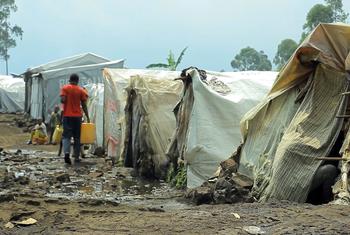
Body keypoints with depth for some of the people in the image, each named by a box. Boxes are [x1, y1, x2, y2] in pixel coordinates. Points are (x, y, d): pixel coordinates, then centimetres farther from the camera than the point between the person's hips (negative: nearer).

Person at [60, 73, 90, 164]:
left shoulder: (65, 88, 0)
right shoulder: (81, 90, 4)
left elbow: (63, 100, -13)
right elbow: (84, 105, 3)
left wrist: (67, 102, 9)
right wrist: (87, 117, 9)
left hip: (67, 115, -1)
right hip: (77, 116, 1)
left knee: (66, 135, -1)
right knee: (77, 137, 9)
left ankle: (67, 152, -23)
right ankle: (76, 157, 11)